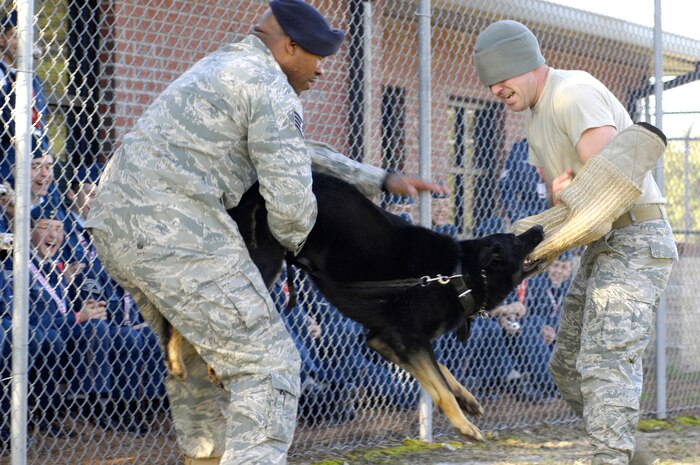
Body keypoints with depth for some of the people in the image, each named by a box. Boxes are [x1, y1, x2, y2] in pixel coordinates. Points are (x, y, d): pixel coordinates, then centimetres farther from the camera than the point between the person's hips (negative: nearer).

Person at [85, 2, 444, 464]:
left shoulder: (222, 66, 26)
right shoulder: (270, 88, -5)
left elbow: (297, 155, 35)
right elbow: (291, 203, -11)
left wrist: (384, 180, 35)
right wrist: (294, 241, 11)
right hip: (177, 232, -10)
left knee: (196, 355, 24)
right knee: (268, 364, -5)